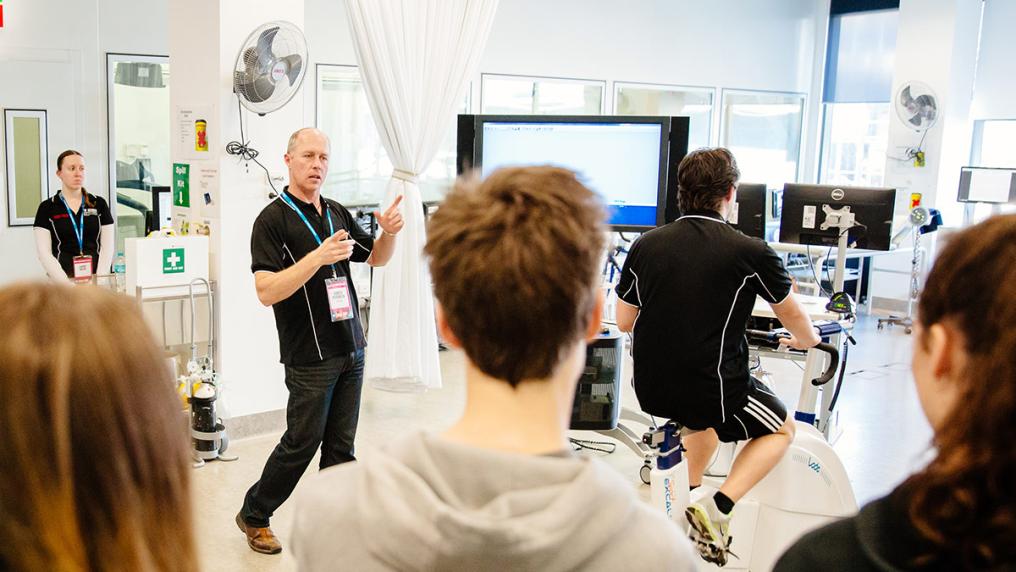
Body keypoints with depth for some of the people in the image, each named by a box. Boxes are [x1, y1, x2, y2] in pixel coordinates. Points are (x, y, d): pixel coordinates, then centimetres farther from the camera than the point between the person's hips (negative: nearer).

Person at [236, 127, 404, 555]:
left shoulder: (337, 213, 10)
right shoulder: (273, 220, -11)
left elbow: (376, 258, 20)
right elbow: (266, 291, -20)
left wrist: (388, 233, -2)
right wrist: (318, 256, -29)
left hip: (351, 350, 6)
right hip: (310, 356, -6)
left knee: (340, 446, 11)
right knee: (301, 443, 4)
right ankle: (253, 516, 24)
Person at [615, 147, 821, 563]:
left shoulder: (646, 245, -2)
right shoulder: (750, 252, -11)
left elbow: (624, 322, 8)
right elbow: (793, 317, 6)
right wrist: (807, 340, 29)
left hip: (649, 388, 5)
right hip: (710, 390, -5)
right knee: (781, 430, 23)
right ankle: (716, 509, 5)